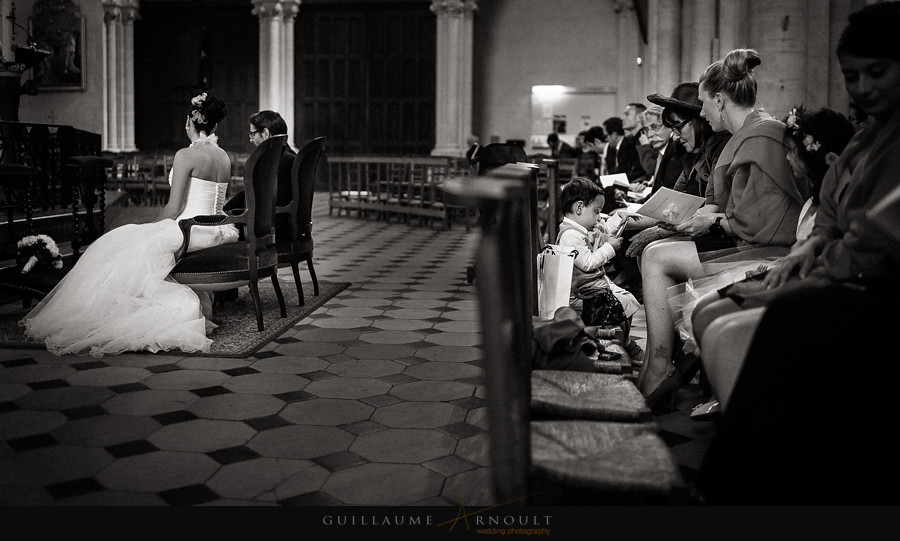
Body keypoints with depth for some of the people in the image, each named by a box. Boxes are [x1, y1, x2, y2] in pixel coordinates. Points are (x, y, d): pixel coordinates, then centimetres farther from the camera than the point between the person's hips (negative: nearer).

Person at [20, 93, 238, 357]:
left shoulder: (185, 155, -13)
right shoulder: (224, 157, 10)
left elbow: (174, 208, -14)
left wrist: (150, 227, 4)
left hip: (189, 230, -8)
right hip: (215, 232, 8)